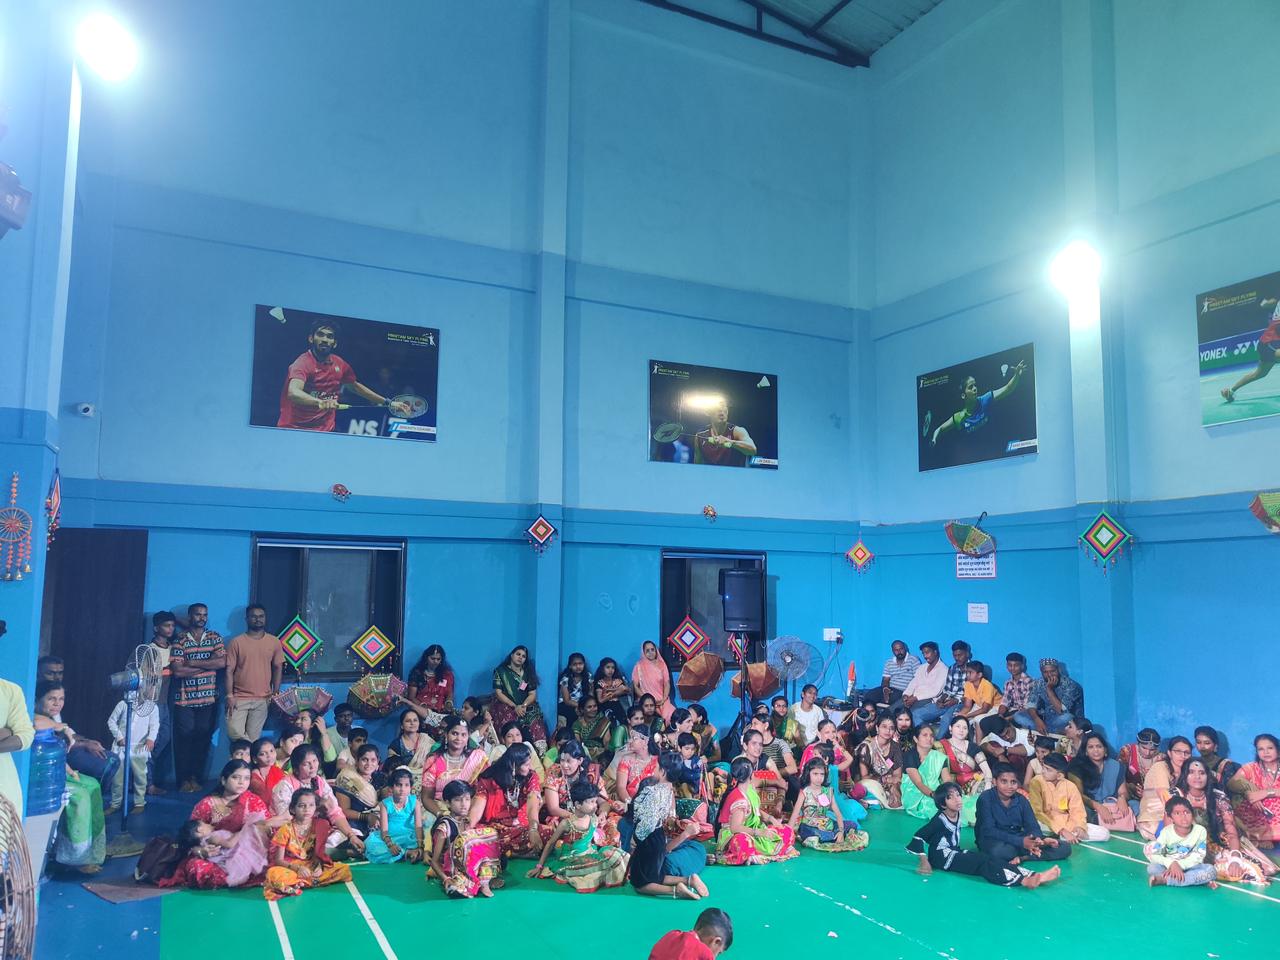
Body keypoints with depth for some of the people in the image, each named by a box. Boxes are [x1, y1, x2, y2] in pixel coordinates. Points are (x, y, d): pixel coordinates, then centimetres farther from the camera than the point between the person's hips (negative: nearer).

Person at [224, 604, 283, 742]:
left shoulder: (274, 641, 6)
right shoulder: (236, 642, 0)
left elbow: (278, 668, 10)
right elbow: (229, 670, -2)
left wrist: (275, 693, 4)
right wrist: (230, 696, -9)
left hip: (262, 699, 1)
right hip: (239, 698, -1)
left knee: (253, 738, 3)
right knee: (235, 733, -13)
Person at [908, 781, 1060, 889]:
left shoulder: (957, 815, 5)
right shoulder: (940, 820, -18)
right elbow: (918, 837, -22)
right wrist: (924, 862, -23)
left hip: (954, 852, 7)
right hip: (941, 856, -7)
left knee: (989, 858, -14)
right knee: (983, 863, -26)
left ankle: (1034, 876, -28)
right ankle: (1024, 881, -44)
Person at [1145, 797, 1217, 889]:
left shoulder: (1200, 831, -12)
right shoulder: (1166, 832, -13)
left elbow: (1198, 857, -11)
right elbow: (1154, 854, -14)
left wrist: (1180, 865, -24)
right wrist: (1171, 863, -31)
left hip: (1190, 867, 1)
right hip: (1170, 866, -1)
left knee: (1210, 870, -29)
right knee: (1152, 868, -29)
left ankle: (1164, 879, -28)